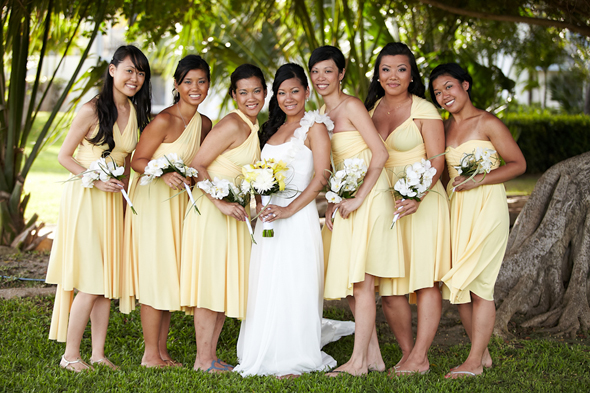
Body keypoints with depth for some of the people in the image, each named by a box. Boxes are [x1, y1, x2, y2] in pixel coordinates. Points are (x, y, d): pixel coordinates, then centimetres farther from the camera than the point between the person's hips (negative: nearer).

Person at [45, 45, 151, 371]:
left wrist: (123, 185, 7)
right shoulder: (93, 110, -11)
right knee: (90, 283, -8)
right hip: (85, 198, -6)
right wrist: (97, 180, -18)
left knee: (108, 281, 7)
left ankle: (98, 354, 15)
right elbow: (64, 156, -8)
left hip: (113, 201, 7)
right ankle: (70, 355, 4)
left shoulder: (135, 113, 8)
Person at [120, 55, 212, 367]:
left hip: (180, 201, 7)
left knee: (171, 276, 10)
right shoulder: (163, 121, -16)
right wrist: (164, 174, -28)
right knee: (155, 274, -5)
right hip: (153, 201, -7)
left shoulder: (204, 124, 6)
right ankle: (150, 354, 4)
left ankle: (162, 352, 18)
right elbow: (138, 160, -13)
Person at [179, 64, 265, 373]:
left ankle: (211, 356, 17)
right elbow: (197, 165, -18)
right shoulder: (233, 125, -15)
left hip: (233, 212, 9)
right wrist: (221, 203, -22)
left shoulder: (253, 128, 12)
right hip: (210, 211, -9)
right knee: (211, 282, -5)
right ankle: (203, 360, 2)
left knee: (228, 283, 10)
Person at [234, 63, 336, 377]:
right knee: (266, 287, 8)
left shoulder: (313, 127, -4)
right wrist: (260, 202, 1)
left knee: (293, 287, -4)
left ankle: (295, 359, 4)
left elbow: (320, 177, -13)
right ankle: (267, 355, 17)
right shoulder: (274, 128, 17)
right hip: (269, 217, 7)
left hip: (298, 217, -7)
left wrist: (288, 210, -19)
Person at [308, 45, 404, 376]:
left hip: (369, 198, -9)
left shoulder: (351, 106, -11)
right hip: (346, 202, 9)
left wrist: (358, 199, -19)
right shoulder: (322, 113, 13)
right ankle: (374, 356, 17)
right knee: (349, 282, 9)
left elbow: (380, 153, -18)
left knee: (361, 281, -7)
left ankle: (358, 361, -2)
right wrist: (332, 203, 7)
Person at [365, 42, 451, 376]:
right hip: (383, 203, 6)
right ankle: (408, 353, 14)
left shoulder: (424, 110, -5)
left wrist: (418, 196, -25)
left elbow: (437, 160, -10)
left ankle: (420, 358, 0)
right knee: (387, 286, 2)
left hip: (421, 201, -5)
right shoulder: (372, 108, 13)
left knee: (425, 278, -4)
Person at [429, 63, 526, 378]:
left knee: (476, 281, -8)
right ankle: (483, 354, 16)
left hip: (485, 207, -7)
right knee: (458, 284, 5)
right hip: (454, 207, 7)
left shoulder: (487, 123, -5)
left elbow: (518, 164, -6)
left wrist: (477, 181, -17)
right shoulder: (444, 127, 14)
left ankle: (474, 361, -3)